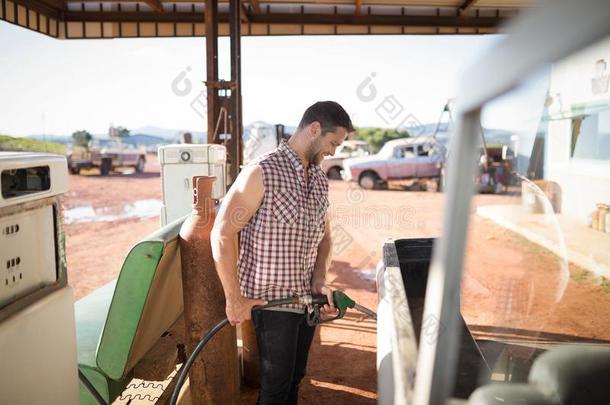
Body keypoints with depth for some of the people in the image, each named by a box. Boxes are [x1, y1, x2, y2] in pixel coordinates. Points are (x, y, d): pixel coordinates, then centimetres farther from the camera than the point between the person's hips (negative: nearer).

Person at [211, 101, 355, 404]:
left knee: (295, 379, 21)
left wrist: (319, 281, -2)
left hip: (307, 299, 7)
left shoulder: (321, 181, 6)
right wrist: (234, 300, -16)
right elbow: (222, 234, -18)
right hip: (271, 301, -7)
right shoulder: (262, 172, -18)